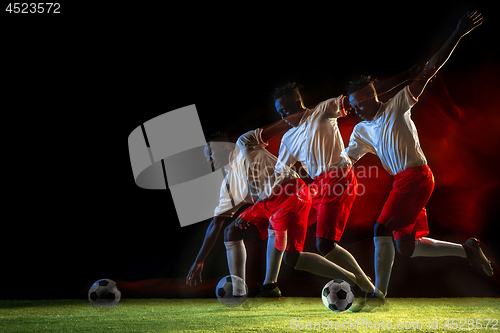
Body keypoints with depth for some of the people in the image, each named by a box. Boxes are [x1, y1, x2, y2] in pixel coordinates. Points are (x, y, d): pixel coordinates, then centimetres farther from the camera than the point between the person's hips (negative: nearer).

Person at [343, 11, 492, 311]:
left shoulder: (398, 105, -4)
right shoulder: (361, 130, 13)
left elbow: (429, 71, -8)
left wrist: (458, 35, -14)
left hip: (417, 175, -8)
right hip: (403, 180, 8)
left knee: (382, 228, -17)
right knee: (406, 246, 7)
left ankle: (379, 294, -14)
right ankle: (467, 249, 21)